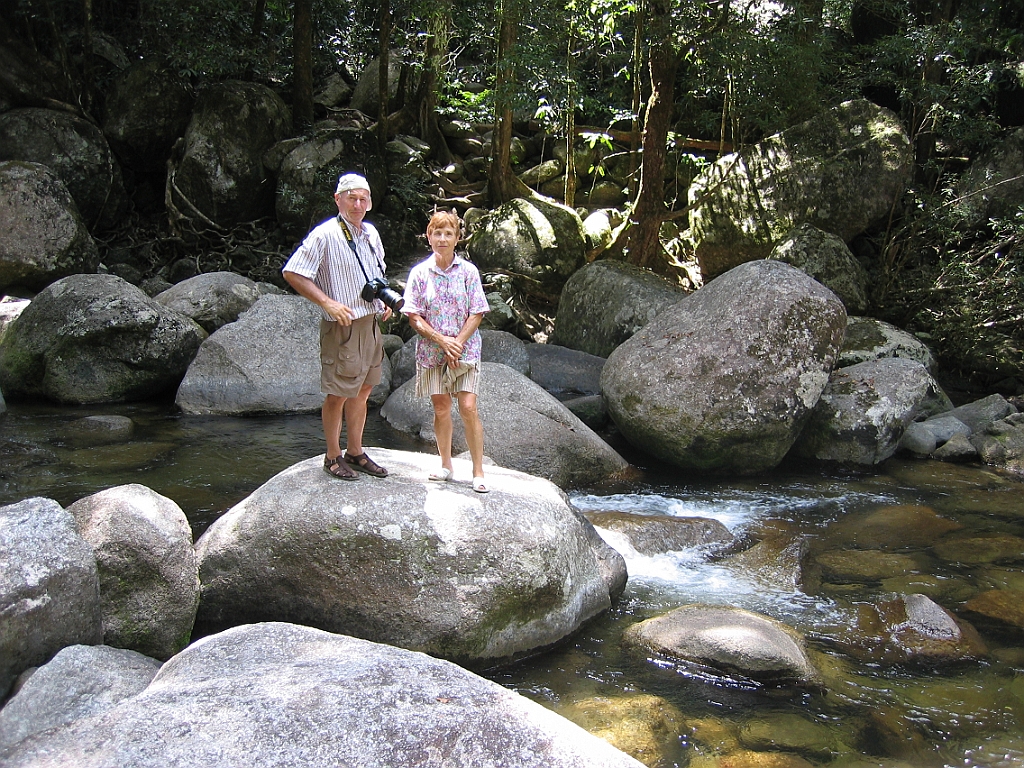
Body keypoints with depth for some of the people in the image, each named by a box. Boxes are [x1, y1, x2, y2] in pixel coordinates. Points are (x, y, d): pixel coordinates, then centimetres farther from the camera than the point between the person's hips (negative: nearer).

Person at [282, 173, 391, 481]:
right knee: (338, 395, 0)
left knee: (362, 391, 15)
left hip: (370, 324, 8)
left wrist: (384, 298, 8)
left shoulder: (370, 233, 10)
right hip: (342, 326, -8)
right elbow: (292, 273, -17)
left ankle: (355, 452, 27)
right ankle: (333, 457, 15)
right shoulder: (324, 235, -14)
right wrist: (328, 303, -22)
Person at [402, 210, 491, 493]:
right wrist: (442, 341, -13)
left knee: (468, 408, -7)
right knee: (441, 408, 7)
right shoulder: (419, 273, 0)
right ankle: (446, 465, 22)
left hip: (465, 349, -1)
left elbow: (476, 314, -2)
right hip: (431, 350, 1)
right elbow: (414, 317, -3)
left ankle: (478, 471, 1)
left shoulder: (468, 271, -2)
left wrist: (458, 343, -14)